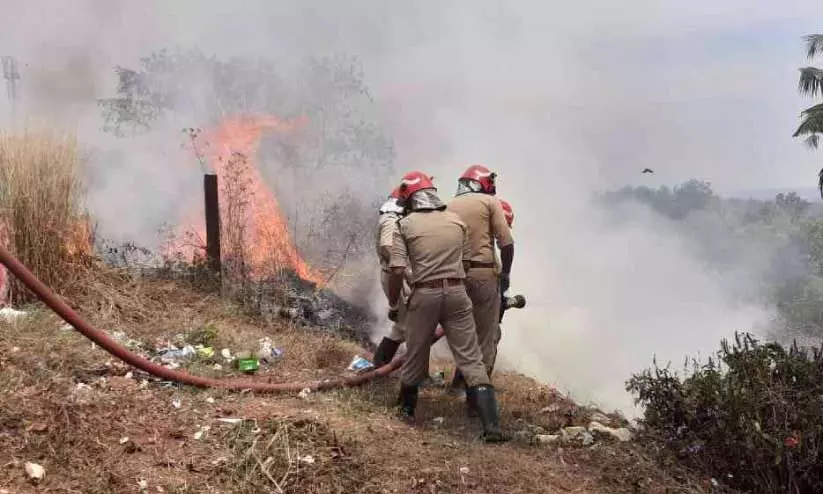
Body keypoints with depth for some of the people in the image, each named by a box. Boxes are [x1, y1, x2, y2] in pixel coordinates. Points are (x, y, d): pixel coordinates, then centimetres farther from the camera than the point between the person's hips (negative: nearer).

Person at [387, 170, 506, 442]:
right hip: (457, 292, 2)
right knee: (471, 360, 0)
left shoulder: (405, 225, -1)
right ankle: (492, 426, -5)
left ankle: (407, 409, 37)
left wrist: (393, 305, 4)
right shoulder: (457, 221, 10)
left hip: (424, 295, -1)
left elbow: (397, 270, -8)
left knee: (415, 355, 16)